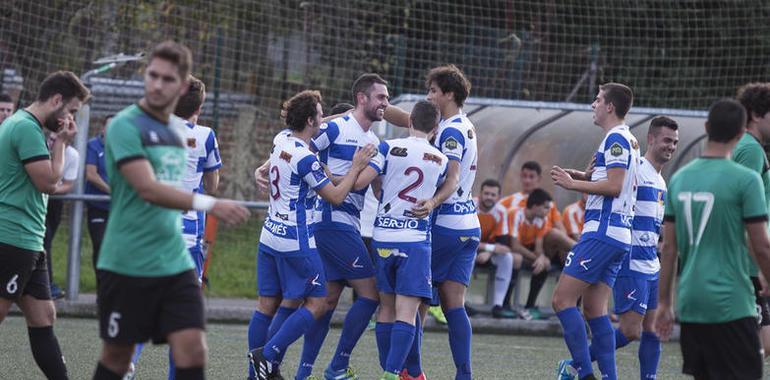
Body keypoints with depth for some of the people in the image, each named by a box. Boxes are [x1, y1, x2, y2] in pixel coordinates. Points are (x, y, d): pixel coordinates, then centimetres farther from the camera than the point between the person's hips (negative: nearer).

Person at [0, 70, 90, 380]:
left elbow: (47, 184, 22)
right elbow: (49, 182, -14)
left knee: (43, 318, 9)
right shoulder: (27, 128, -14)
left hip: (26, 242, 11)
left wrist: (57, 141, 10)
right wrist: (60, 142, -4)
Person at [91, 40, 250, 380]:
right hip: (127, 264, -5)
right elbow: (147, 189, -25)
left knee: (192, 351, -8)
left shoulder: (179, 130, 11)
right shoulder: (125, 126, -12)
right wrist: (208, 204, -35)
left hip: (175, 264, 5)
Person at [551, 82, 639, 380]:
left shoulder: (616, 138, -11)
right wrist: (584, 177, 15)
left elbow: (615, 186, -19)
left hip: (602, 233, -10)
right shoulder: (628, 140, 20)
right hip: (619, 235, 10)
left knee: (562, 299, -11)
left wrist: (574, 184, -11)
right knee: (594, 308, 8)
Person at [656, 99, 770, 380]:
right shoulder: (745, 180, -10)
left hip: (690, 304, 6)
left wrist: (664, 303, 15)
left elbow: (669, 248, 10)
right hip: (731, 304, -6)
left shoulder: (680, 178, 7)